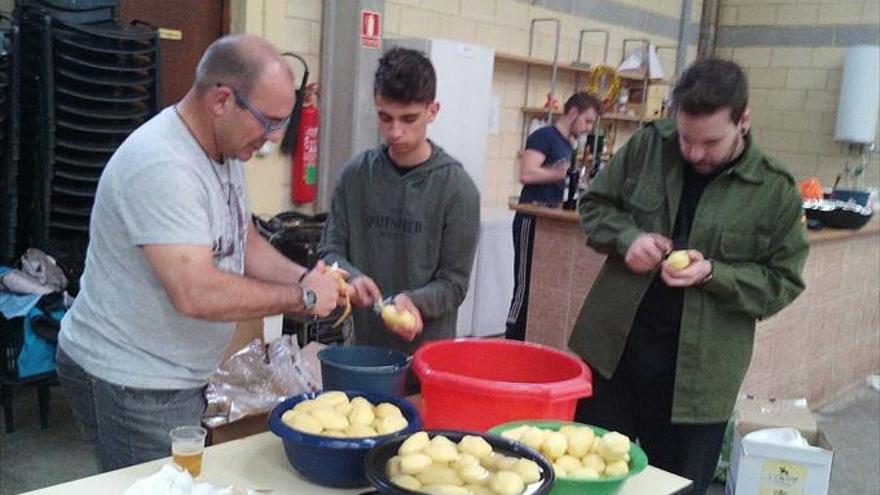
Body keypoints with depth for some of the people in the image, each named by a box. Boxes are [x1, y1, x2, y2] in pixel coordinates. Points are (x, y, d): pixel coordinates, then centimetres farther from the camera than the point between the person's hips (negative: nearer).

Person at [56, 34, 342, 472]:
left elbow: (242, 242, 13)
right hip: (130, 383, -9)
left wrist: (304, 277, -5)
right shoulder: (163, 166, -27)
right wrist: (300, 297, -22)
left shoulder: (225, 150, 4)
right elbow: (197, 294, -34)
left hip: (175, 376, 9)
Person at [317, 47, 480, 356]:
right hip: (363, 344, 3)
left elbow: (454, 282, -7)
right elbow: (331, 249, 3)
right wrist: (351, 276, -18)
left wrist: (414, 301, -25)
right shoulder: (355, 174, -2)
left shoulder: (457, 188, -10)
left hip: (428, 350, -2)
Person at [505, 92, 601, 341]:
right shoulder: (543, 136, -9)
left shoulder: (567, 145, 18)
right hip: (532, 220, -9)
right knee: (526, 286, -7)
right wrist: (565, 174, -16)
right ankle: (512, 341, 0)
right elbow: (527, 174, -21)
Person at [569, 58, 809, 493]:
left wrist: (714, 274, -20)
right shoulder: (648, 145, -2)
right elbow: (594, 204, 8)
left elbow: (782, 282, -3)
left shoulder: (775, 189, -7)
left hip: (698, 373, -2)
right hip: (612, 349, 2)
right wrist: (626, 237, -13)